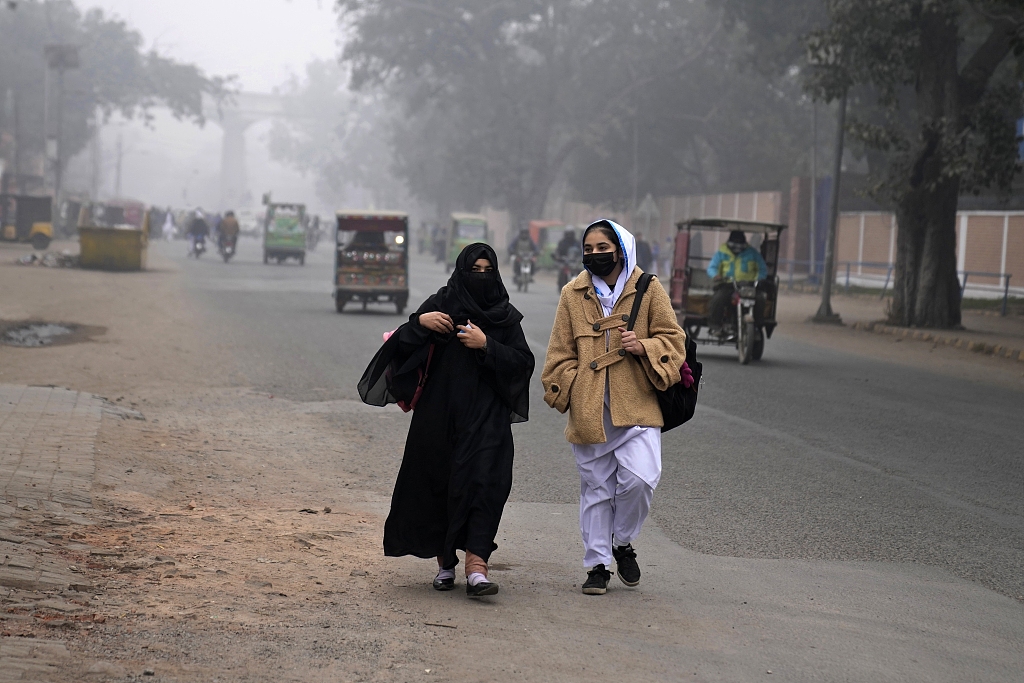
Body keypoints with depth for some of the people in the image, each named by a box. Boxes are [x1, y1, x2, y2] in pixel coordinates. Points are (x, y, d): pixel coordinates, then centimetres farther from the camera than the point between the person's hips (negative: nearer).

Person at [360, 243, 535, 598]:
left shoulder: (505, 317, 7)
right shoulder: (439, 306, 4)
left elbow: (524, 362, 0)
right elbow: (399, 347, 0)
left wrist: (486, 346, -12)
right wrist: (419, 323, -19)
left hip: (486, 418, 0)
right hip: (439, 414, 0)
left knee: (484, 483, -13)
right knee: (437, 484, 4)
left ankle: (476, 568, -21)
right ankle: (445, 562, 21)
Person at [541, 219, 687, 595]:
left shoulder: (648, 290, 3)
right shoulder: (573, 295, 9)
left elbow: (673, 339, 6)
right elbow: (560, 353, 15)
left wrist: (644, 347, -12)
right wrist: (568, 389, 5)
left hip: (637, 406, -2)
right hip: (589, 410, 2)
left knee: (640, 477, -17)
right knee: (596, 488, 7)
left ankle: (623, 542, 10)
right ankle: (598, 564, 18)